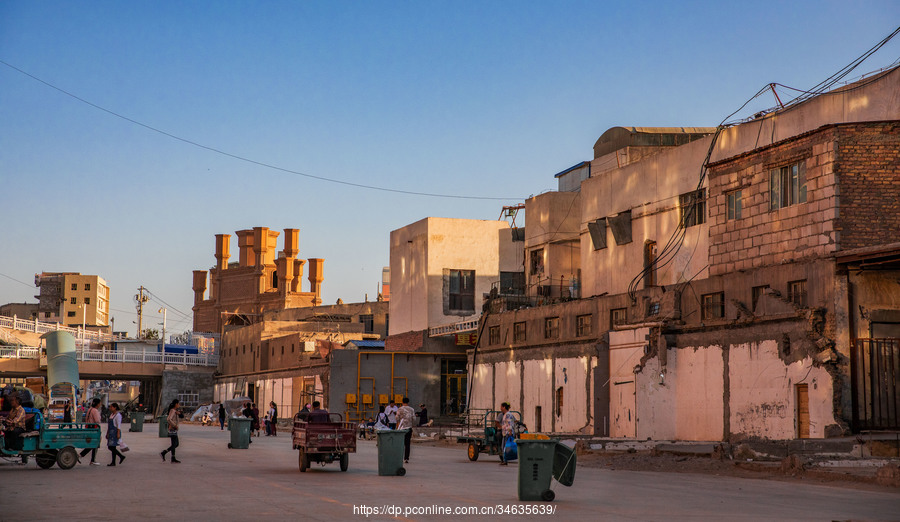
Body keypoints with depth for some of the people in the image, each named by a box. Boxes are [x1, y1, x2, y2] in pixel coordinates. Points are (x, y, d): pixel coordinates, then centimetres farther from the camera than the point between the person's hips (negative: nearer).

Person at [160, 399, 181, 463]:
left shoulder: (173, 411, 14)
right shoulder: (172, 411, -15)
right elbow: (168, 419, -28)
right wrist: (175, 425, -21)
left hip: (174, 430, 9)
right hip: (173, 430, -9)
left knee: (176, 444, 10)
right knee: (174, 444, -4)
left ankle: (163, 453, 10)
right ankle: (173, 459, 1)